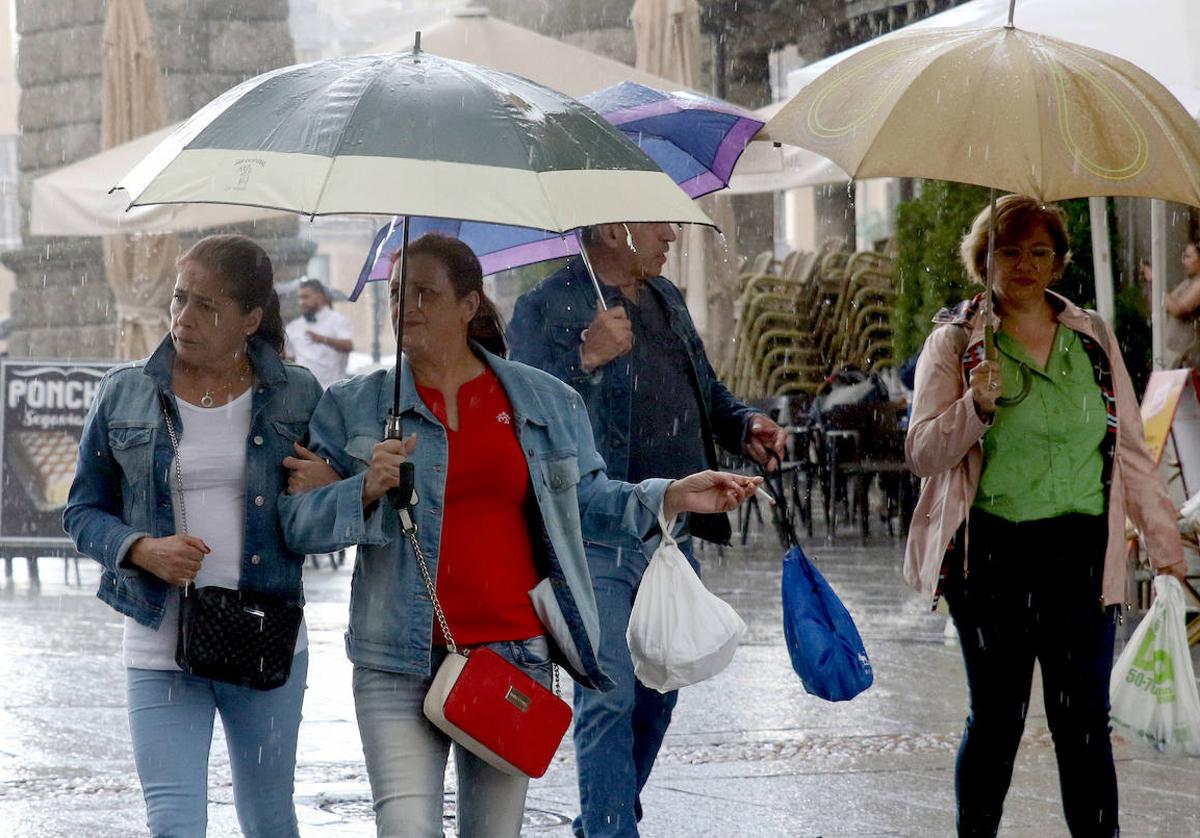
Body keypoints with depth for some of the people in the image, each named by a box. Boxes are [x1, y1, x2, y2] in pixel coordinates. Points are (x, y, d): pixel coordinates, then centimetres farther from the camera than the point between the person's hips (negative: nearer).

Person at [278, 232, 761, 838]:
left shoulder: (546, 402, 10)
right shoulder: (355, 407, 5)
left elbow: (586, 502, 17)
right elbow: (296, 525, 2)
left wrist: (670, 498, 3)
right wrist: (366, 491, -16)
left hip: (515, 652, 2)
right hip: (402, 663, -1)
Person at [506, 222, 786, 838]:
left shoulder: (668, 301, 16)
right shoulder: (546, 308, -9)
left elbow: (706, 390, 27)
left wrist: (744, 425, 8)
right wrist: (587, 360, -31)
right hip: (598, 540, -8)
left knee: (657, 695, 16)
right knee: (609, 700, -11)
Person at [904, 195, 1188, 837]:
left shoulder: (1093, 338, 12)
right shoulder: (954, 344, 4)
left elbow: (1129, 446, 15)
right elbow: (921, 454, -2)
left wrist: (1163, 537, 10)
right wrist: (975, 407, -19)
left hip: (1080, 549, 2)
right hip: (992, 552, -2)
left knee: (1083, 719, -1)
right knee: (996, 716, 4)